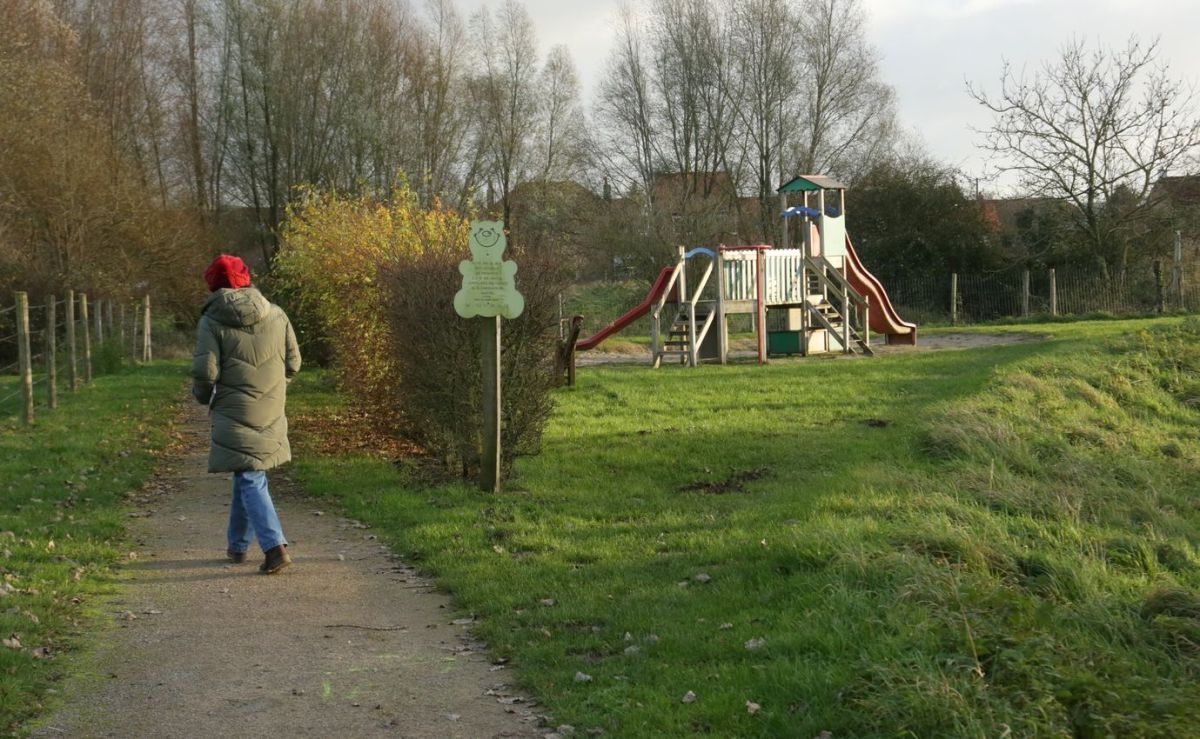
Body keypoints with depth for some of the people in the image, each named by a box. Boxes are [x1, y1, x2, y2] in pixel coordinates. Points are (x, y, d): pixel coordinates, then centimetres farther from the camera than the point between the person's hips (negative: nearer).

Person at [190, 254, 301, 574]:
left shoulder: (212, 322, -10)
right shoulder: (276, 315, 2)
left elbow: (205, 372, -12)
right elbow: (293, 363, 5)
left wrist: (203, 396, 9)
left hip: (234, 414, -4)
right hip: (271, 414, 5)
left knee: (250, 480, -2)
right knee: (247, 477, 20)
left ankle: (274, 547, -16)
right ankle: (238, 545, 30)